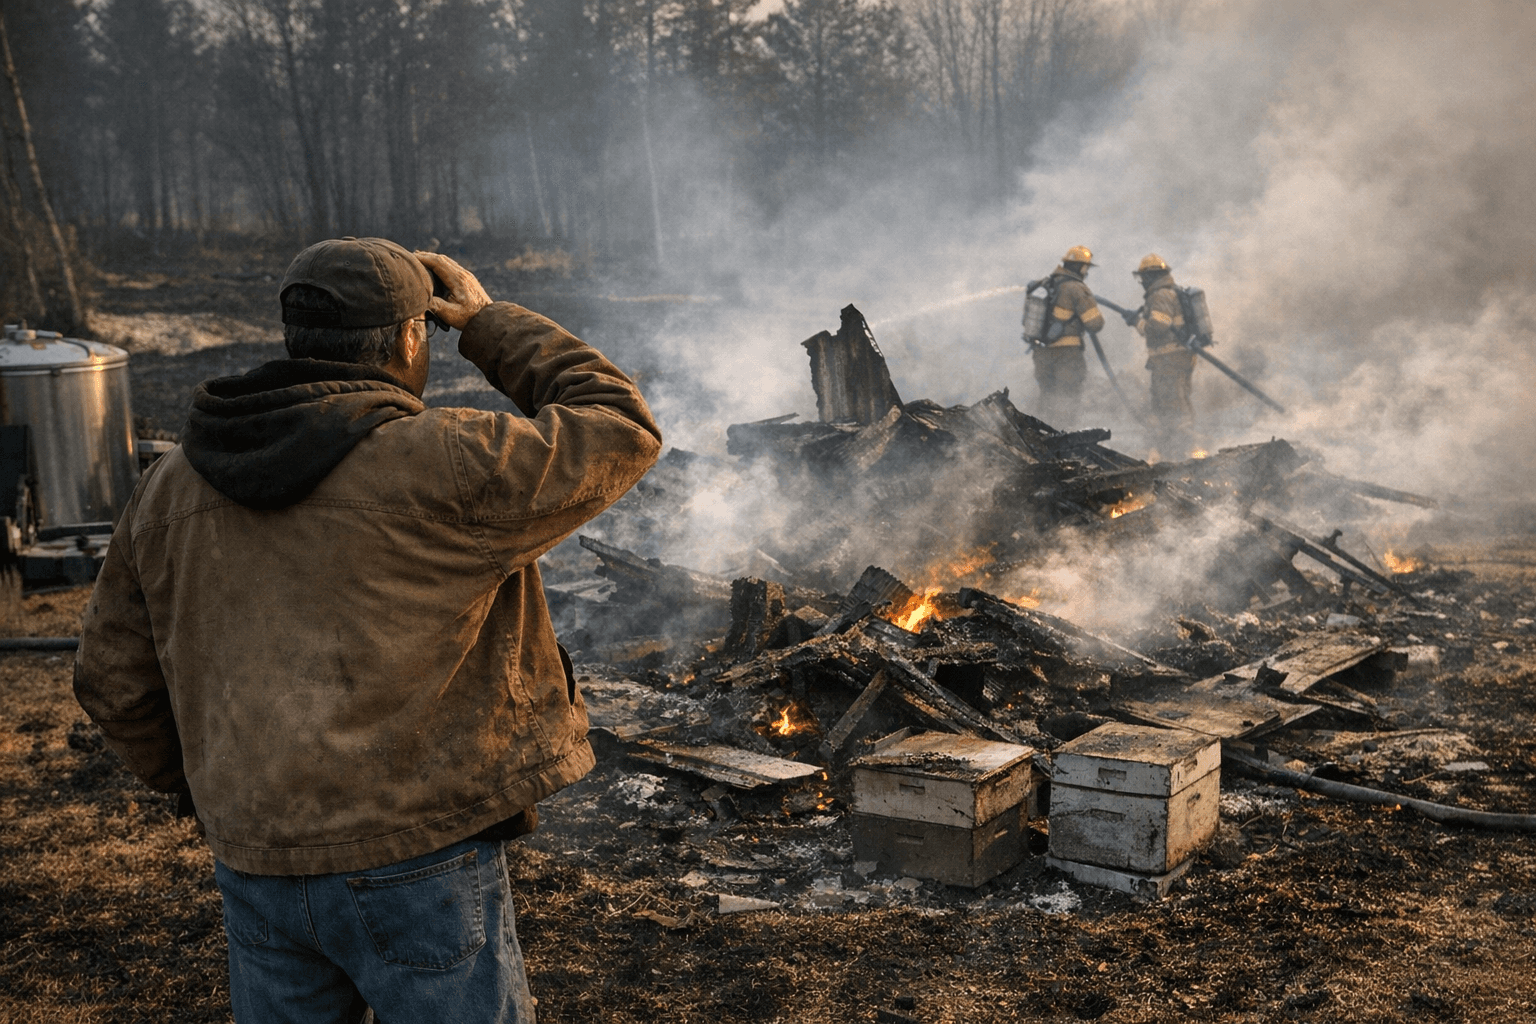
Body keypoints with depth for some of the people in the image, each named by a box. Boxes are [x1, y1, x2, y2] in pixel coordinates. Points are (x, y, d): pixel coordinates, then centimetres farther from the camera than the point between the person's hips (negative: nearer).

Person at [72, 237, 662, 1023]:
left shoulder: (172, 486, 4)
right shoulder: (436, 468, -15)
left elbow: (114, 681, 10)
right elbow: (619, 431, -5)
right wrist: (490, 325, 4)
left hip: (257, 868, 6)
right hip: (415, 861, -5)